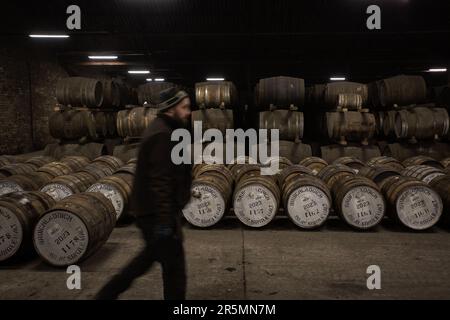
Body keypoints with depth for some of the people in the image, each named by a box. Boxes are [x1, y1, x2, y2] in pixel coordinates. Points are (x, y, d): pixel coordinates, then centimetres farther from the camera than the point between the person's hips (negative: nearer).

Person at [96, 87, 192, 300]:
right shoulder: (162, 135, -19)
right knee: (174, 267, 2)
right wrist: (164, 221, -26)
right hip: (158, 213, -11)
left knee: (150, 256, 25)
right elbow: (160, 182, -26)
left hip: (152, 211, 11)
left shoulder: (162, 130, 14)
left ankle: (107, 294, 34)